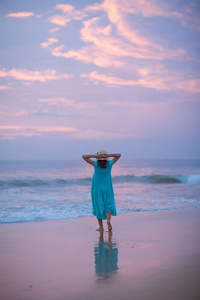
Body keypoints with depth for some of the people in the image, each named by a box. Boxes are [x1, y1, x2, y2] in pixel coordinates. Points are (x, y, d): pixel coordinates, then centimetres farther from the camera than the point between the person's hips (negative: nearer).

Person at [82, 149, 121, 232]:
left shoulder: (96, 164, -12)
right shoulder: (109, 164, -8)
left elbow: (84, 156, -8)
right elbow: (118, 155, 5)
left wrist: (95, 156, -16)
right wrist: (108, 155, -9)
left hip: (97, 189, -1)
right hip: (107, 189, 1)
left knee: (99, 207, 8)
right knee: (108, 206, 4)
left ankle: (101, 227, 12)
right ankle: (108, 220, -23)